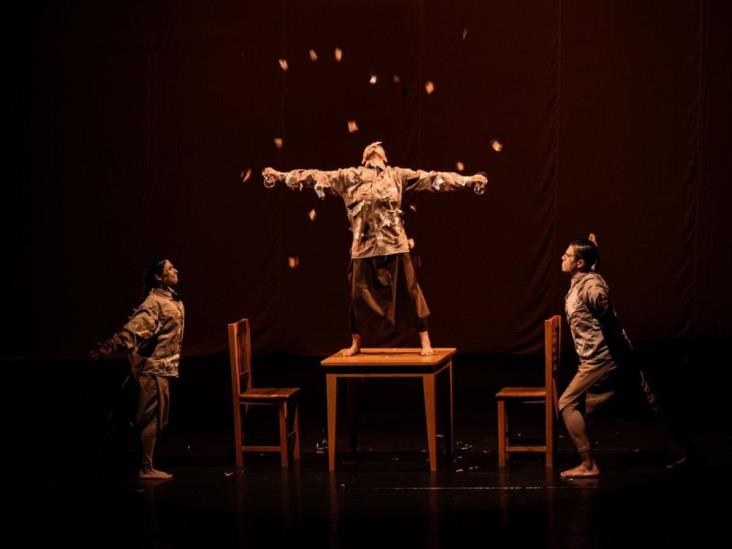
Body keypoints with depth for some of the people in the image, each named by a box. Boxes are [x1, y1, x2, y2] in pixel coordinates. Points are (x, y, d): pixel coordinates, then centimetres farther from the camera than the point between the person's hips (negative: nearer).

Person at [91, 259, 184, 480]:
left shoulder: (172, 300, 11)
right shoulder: (154, 303, -19)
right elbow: (134, 328, -30)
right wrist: (111, 346, -41)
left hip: (163, 368, 9)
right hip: (154, 369, -9)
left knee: (157, 419, 12)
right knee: (153, 418, -6)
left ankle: (148, 465, 19)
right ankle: (146, 468, -2)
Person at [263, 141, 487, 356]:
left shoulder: (397, 175, 9)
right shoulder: (348, 176, 10)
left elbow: (431, 178, 6)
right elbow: (315, 176, 10)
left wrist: (468, 179, 1)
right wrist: (280, 175, 6)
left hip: (394, 244, -1)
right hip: (364, 246, 1)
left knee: (411, 291, -2)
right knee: (358, 294, 6)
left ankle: (425, 340, 7)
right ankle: (356, 343, 22)